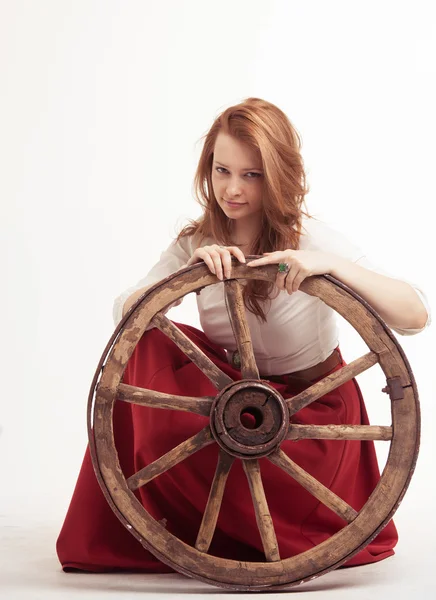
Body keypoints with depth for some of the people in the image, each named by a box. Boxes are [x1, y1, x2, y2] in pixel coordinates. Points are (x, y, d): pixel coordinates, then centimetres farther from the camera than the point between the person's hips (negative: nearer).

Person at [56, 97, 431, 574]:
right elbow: (125, 313, -14)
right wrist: (191, 269, -32)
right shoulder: (195, 243, -2)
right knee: (149, 348, -19)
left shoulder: (313, 239, -16)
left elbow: (416, 316, -25)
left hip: (312, 414, -5)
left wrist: (330, 265, -40)